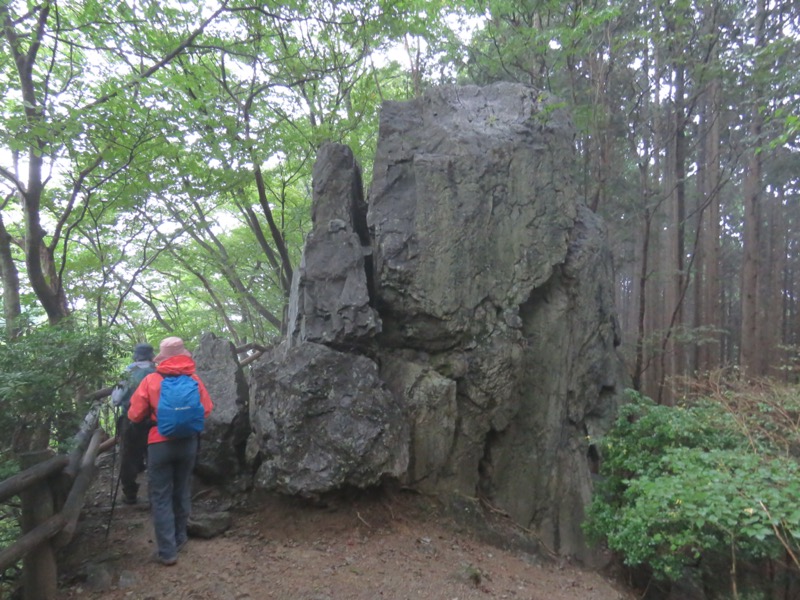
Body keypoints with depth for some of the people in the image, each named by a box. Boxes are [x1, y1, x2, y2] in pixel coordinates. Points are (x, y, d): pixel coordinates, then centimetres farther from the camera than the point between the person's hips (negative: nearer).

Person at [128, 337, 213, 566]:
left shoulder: (151, 380, -10)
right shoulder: (194, 379, -3)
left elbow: (135, 415, -5)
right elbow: (207, 410, 3)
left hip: (160, 444, -3)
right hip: (188, 442, 3)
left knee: (161, 497, 5)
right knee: (182, 491, 19)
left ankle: (167, 551, 6)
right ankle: (180, 538, 31)